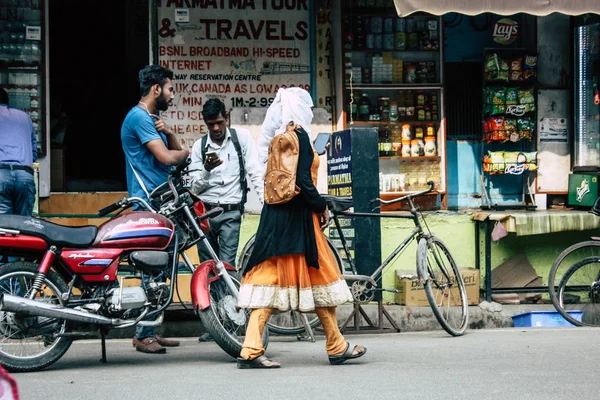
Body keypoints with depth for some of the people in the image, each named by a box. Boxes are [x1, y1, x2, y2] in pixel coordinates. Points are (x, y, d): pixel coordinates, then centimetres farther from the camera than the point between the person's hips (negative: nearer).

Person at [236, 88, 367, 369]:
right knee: (320, 275, 3)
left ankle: (251, 350, -3)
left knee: (271, 278, 3)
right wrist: (323, 207, -6)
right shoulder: (300, 137, -12)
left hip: (275, 215, 8)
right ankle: (336, 347, 12)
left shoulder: (278, 138, 13)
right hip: (298, 217, -8)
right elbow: (303, 181, -19)